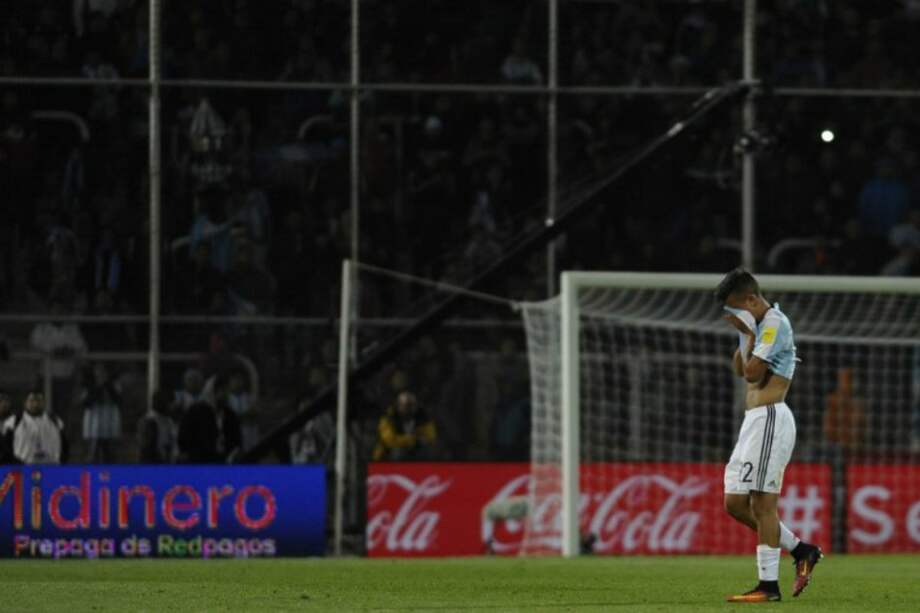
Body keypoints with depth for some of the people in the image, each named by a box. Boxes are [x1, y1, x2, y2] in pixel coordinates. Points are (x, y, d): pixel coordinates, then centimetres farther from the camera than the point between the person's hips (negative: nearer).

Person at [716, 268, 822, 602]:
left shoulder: (775, 323, -12)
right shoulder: (760, 324, 18)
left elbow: (752, 371, -17)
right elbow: (739, 369, 19)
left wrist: (749, 336, -4)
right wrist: (746, 336, 7)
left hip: (770, 419, -10)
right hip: (754, 421, 10)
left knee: (762, 504, -10)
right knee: (735, 503, 9)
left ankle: (768, 585, -8)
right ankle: (802, 551, 16)